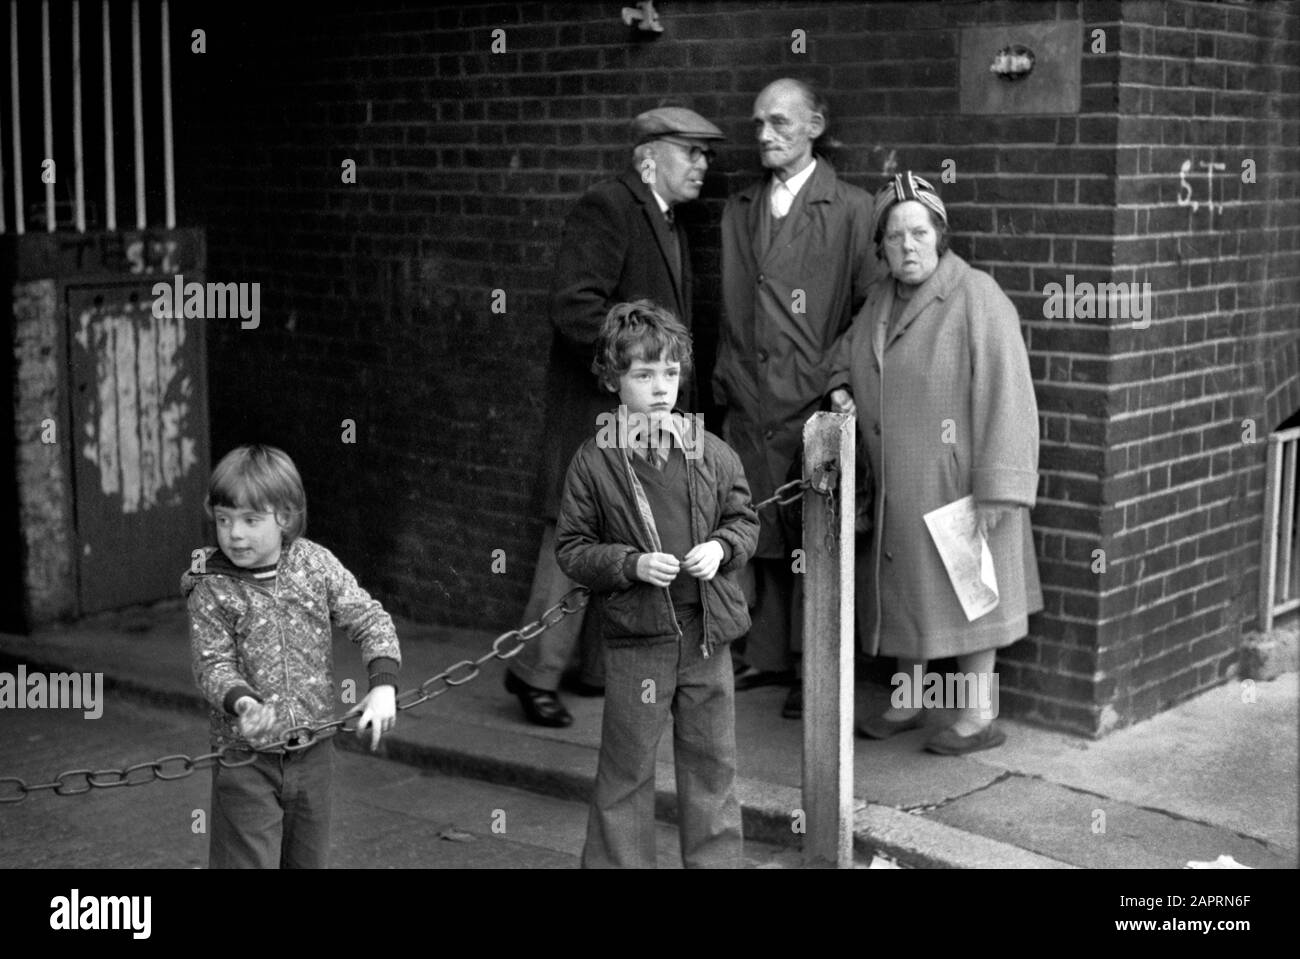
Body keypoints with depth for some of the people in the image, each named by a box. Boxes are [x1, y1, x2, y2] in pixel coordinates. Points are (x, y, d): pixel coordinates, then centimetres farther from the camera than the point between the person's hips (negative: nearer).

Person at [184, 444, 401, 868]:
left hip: (312, 750, 3)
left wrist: (383, 685, -17)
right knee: (247, 860, -2)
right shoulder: (211, 590, -9)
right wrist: (242, 702, -34)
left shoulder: (314, 563, -3)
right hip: (246, 756, -3)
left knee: (309, 859, 17)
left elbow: (369, 619, -2)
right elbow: (214, 665, -13)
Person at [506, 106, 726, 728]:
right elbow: (575, 307, -22)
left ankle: (606, 667, 23)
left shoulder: (668, 221, 18)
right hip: (597, 406, -9)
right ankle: (536, 672, 4)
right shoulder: (605, 208, -12)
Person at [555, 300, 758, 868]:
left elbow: (744, 519, 13)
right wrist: (632, 565, -16)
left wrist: (722, 547, -8)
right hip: (636, 637, -3)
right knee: (626, 767, 6)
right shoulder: (593, 463, -6)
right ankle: (616, 862, 20)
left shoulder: (711, 453, 2)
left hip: (707, 633, 3)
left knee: (712, 760, 13)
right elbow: (572, 548, -3)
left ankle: (717, 860, 26)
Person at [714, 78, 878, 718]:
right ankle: (767, 655, 22)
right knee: (762, 536, 10)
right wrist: (727, 378, 12)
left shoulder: (849, 209, -3)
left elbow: (870, 307, -4)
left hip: (813, 401, -5)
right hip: (748, 401, 5)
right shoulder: (739, 211, 14)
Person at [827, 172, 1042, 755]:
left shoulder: (977, 299, -16)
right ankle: (906, 702, 30)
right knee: (905, 590, 16)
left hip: (955, 479, -7)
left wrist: (993, 492, -21)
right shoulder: (880, 301, 7)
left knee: (968, 590, 3)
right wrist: (842, 387, 5)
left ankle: (979, 717, 15)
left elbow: (1005, 398, -19)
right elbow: (849, 352, 28)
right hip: (898, 484, 7)